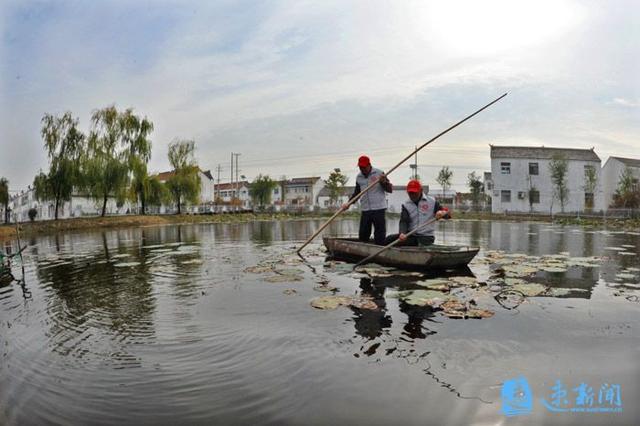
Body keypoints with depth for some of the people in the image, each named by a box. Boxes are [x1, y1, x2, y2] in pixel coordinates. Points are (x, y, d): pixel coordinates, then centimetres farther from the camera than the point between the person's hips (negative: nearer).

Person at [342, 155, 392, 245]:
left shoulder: (379, 173, -3)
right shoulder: (359, 177, 11)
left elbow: (390, 189, -2)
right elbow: (356, 193, 20)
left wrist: (384, 181, -20)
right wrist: (348, 203, 8)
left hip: (378, 208, -4)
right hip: (365, 210, 4)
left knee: (380, 234, -1)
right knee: (363, 234, 8)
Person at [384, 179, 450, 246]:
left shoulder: (432, 202, 3)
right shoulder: (406, 205, 7)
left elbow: (448, 214, 3)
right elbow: (403, 221, -6)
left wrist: (442, 212, -23)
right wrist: (402, 233, -28)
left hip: (426, 236, -2)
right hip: (410, 235, 2)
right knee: (389, 239, -19)